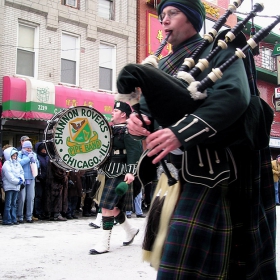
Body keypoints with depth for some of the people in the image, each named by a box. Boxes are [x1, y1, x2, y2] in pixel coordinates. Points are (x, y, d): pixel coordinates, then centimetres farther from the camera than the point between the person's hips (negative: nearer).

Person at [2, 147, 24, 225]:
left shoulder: (17, 163, 17)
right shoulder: (6, 164, -7)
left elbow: (22, 172, 15)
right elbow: (9, 176, -15)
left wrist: (21, 179, -4)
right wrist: (18, 181, -14)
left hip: (16, 186, 7)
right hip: (9, 186, -7)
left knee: (14, 204, 11)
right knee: (8, 204, -6)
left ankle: (13, 219, 15)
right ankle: (7, 220, -3)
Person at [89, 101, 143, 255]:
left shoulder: (128, 130, -10)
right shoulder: (112, 129, 16)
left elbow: (134, 151, -19)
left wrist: (131, 172, -27)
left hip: (119, 174, -9)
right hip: (109, 173, 9)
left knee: (107, 207, -11)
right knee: (113, 206, 14)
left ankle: (104, 244, -4)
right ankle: (131, 231, 34)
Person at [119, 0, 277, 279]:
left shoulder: (219, 53, -3)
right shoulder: (164, 65, 19)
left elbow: (234, 96, -22)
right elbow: (149, 103, 12)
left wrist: (181, 133, -32)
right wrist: (139, 119, -14)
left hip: (209, 171, -7)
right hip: (175, 171, 7)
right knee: (173, 253, 14)